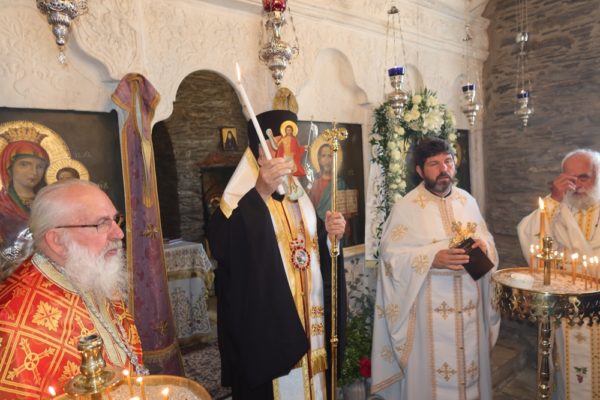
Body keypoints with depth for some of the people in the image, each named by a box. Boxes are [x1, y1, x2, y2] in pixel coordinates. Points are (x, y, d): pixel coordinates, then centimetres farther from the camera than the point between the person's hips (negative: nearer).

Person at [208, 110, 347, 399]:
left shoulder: (299, 199, 11)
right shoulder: (241, 200, -11)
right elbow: (221, 245, -32)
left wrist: (329, 234, -5)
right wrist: (261, 192, -42)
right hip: (265, 326, -6)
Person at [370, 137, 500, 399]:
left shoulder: (467, 201, 8)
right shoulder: (406, 207, -9)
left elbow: (485, 237, 16)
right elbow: (391, 254, -14)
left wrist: (483, 245, -7)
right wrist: (433, 259, -24)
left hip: (470, 304, 5)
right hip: (430, 309, -5)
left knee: (471, 364, 15)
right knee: (433, 371, 4)